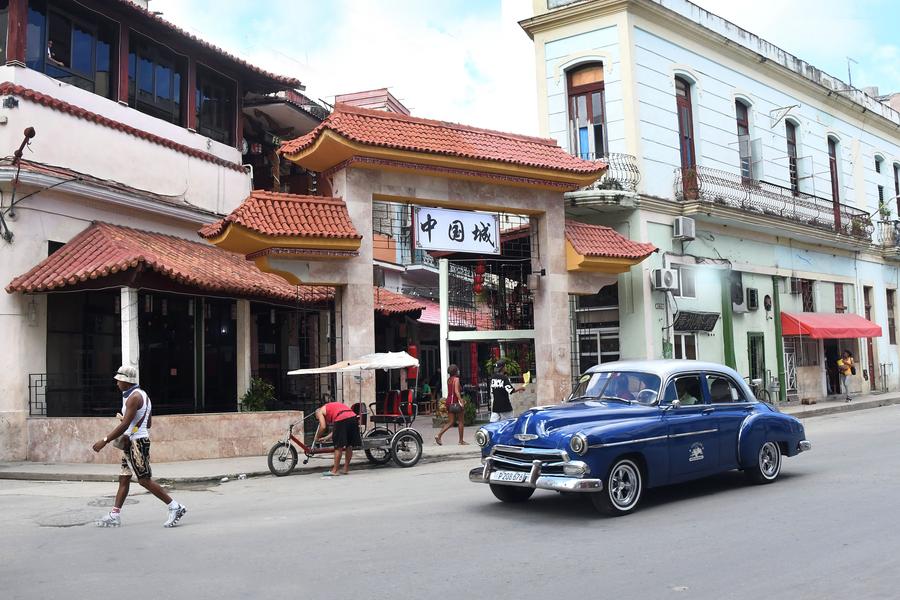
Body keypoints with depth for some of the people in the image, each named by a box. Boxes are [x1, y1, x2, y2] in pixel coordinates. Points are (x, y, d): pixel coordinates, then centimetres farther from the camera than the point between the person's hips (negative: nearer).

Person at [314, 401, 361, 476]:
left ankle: (335, 470, 6)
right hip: (353, 417, 7)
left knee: (338, 446, 1)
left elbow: (323, 427, 4)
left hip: (342, 419, -7)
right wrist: (326, 438, 38)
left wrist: (317, 438, 19)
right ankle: (346, 468, 25)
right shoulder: (333, 407, 38)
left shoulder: (320, 411, 19)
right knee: (349, 445, 15)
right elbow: (336, 430, 32)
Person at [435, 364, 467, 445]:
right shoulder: (456, 379, -10)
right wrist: (461, 401, -24)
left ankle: (438, 435, -6)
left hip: (449, 401, 7)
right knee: (461, 421, 5)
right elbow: (456, 391, -20)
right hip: (455, 401, -7)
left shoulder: (448, 379, 13)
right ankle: (461, 441, 10)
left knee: (450, 422, 10)